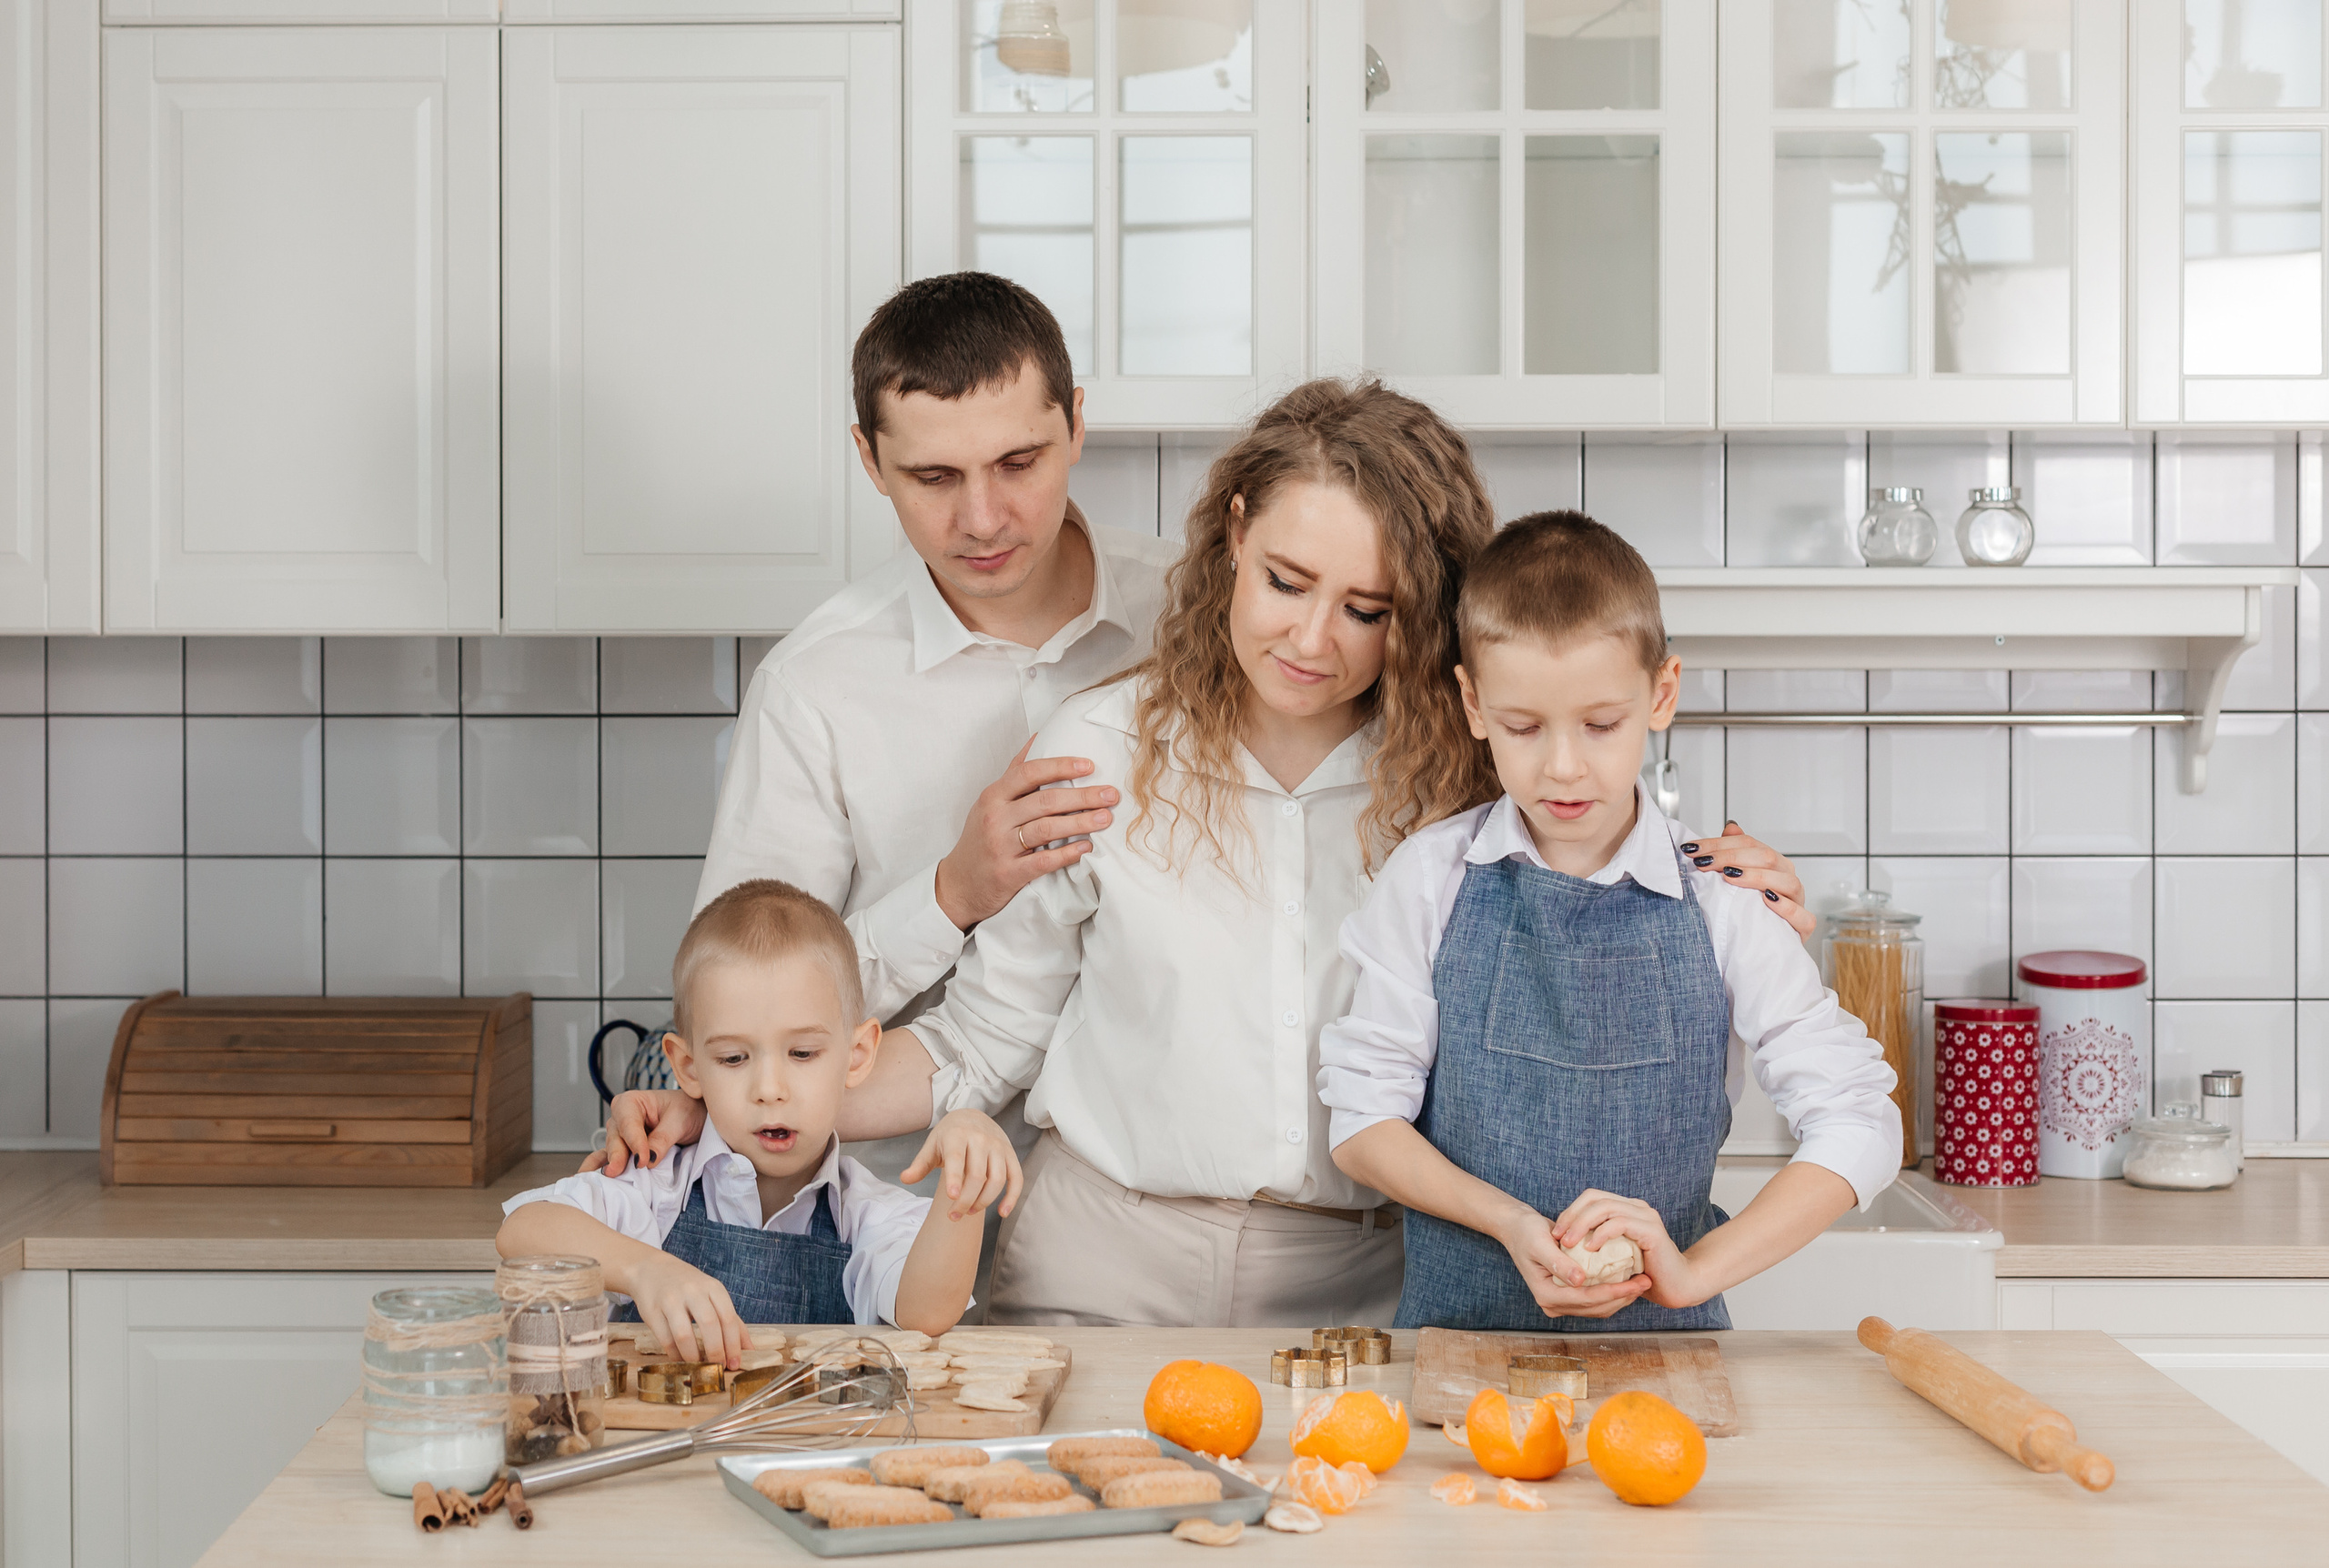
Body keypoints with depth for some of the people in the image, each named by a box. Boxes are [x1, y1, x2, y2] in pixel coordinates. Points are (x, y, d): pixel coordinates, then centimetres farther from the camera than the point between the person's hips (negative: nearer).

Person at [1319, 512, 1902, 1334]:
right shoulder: (1430, 879, 0)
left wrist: (1695, 1268, -13)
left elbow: (1860, 1121, -3)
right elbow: (1362, 1117, 2)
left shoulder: (1717, 897, -1)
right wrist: (1511, 1223, -13)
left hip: (1660, 1330, 0)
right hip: (1460, 1326, 0)